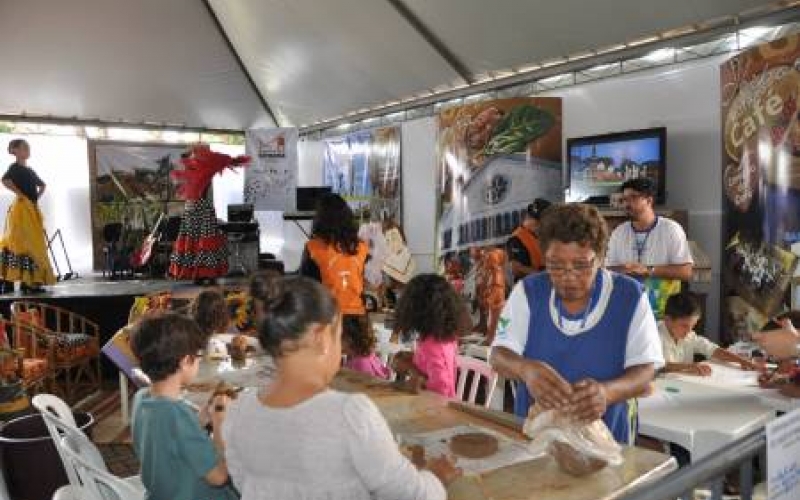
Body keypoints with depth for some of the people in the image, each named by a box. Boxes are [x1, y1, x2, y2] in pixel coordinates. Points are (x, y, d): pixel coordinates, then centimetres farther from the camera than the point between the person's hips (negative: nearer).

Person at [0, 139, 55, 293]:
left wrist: (37, 197, 18)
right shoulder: (15, 167, -6)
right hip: (21, 209, -9)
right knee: (24, 244, -10)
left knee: (35, 244, 8)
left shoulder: (30, 170, 18)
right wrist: (19, 194, -16)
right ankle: (27, 282, -11)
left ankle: (31, 281, 12)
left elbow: (42, 185, 33)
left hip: (32, 209, 9)